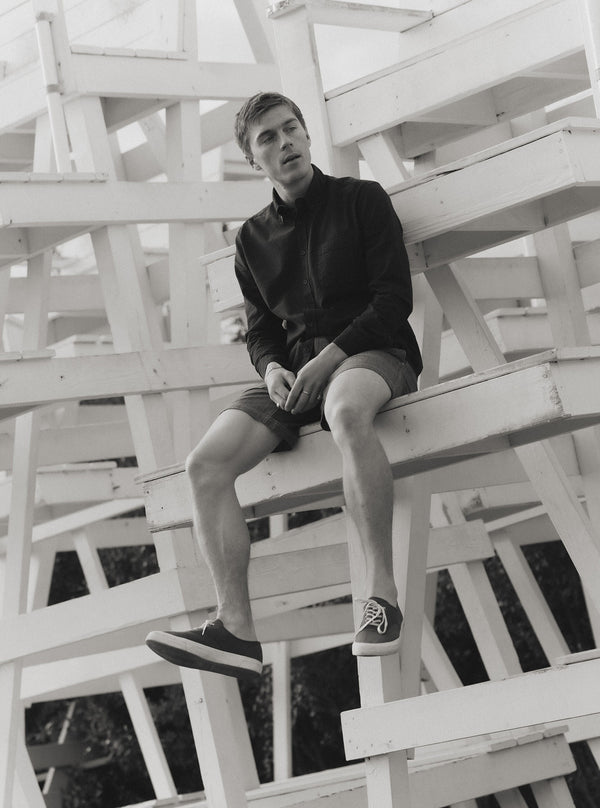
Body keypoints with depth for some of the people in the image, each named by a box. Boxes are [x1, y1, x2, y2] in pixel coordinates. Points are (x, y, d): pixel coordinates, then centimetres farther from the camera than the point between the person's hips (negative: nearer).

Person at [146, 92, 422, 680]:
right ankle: (236, 628, -28)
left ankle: (381, 593, -41)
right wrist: (272, 368, -4)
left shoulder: (362, 200, 4)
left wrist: (328, 359, -15)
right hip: (294, 370, 5)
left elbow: (394, 298, -4)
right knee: (205, 464, -20)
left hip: (370, 351, -5)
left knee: (348, 410, -43)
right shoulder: (253, 238, 18)